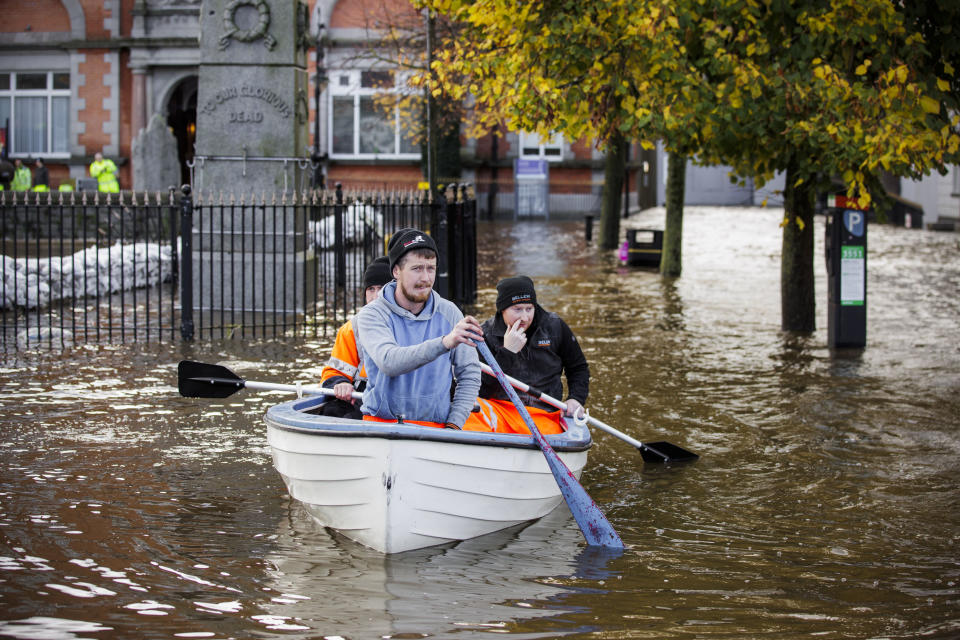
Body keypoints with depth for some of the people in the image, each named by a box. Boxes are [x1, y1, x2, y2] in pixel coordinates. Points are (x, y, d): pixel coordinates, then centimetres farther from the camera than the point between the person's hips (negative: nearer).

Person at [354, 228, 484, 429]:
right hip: (381, 421, -4)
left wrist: (454, 424, -2)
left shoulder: (449, 313, 7)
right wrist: (444, 343, -37)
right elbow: (388, 362, -24)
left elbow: (470, 374, 12)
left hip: (437, 426, 4)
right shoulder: (372, 315, -4)